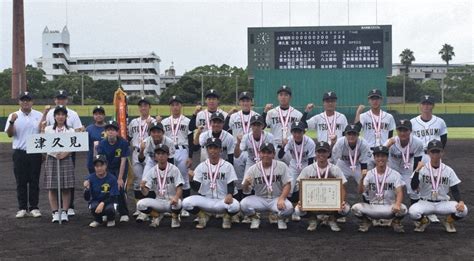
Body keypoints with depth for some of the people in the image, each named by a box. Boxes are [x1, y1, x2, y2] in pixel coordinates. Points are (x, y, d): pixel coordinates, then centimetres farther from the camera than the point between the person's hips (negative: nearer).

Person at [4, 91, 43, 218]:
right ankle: (22, 208, 11)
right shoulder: (13, 116, 4)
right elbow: (9, 134, -4)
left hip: (35, 153, 0)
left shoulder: (39, 116, 5)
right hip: (19, 153, 0)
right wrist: (12, 122, -22)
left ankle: (34, 208, 10)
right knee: (21, 182, 4)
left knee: (34, 182, 4)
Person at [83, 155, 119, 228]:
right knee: (94, 206, -32)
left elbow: (113, 197, -15)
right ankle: (98, 220, 5)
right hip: (95, 201, 2)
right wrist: (86, 188, -32)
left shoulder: (112, 178, -15)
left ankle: (111, 219, 5)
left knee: (109, 208, -34)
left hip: (108, 201, -1)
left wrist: (103, 203, -31)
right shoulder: (90, 178, -10)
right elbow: (87, 198, -12)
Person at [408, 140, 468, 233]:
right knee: (413, 211, -33)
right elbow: (413, 187, -16)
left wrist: (460, 201, -21)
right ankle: (424, 221, 5)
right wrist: (417, 170, -27)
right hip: (425, 203, -1)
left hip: (443, 203, 2)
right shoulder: (422, 169, -5)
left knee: (463, 209, -26)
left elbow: (455, 190, 0)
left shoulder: (448, 170, 1)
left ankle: (448, 221, 9)